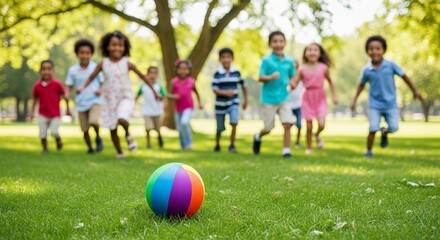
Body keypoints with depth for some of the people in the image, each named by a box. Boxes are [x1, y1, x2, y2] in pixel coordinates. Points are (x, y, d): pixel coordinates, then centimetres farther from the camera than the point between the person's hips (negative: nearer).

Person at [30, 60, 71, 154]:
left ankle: (59, 140, 22)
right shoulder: (37, 85, -4)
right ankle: (45, 149, 25)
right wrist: (32, 111, 9)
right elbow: (35, 99, 9)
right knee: (42, 134, 0)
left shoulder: (57, 83, -12)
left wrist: (67, 108, 2)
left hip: (55, 114, -2)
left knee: (54, 132, -13)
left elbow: (64, 95, -3)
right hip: (43, 115, 2)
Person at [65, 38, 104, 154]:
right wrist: (68, 93, -16)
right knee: (85, 130, 7)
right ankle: (90, 148, 33)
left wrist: (101, 90, -18)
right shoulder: (73, 70, 0)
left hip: (95, 101, -2)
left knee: (93, 121, -28)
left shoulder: (96, 68, -4)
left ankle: (98, 138, 3)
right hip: (81, 104, 2)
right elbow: (69, 86, 5)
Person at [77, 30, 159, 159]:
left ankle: (128, 135, 3)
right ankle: (119, 153, 27)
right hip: (109, 100, 2)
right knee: (112, 129, 7)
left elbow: (142, 76, 2)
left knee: (122, 119, -30)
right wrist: (82, 86, -16)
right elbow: (91, 77, 4)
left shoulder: (127, 64, -6)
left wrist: (154, 92, 4)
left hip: (125, 98, -2)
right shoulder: (103, 64, -4)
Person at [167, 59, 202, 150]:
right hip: (178, 108, 2)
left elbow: (196, 92, 12)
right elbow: (169, 94, 1)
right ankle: (183, 146, 28)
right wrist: (173, 96, -21)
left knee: (184, 122, -26)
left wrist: (199, 103, 8)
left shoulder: (191, 81, -5)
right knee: (180, 129, 7)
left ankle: (188, 143, -8)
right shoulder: (174, 81, -5)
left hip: (188, 107, -2)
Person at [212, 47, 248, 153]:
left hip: (233, 103, 0)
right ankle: (217, 145, 38)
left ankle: (232, 145, -9)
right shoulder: (217, 74, -7)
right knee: (219, 128, 11)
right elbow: (214, 89, -13)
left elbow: (243, 86, 12)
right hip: (220, 104, 0)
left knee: (234, 122, -23)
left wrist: (245, 100, 15)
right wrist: (225, 93, -29)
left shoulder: (236, 73, -1)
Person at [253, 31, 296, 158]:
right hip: (269, 99, -3)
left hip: (284, 98, 3)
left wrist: (292, 82, -4)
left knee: (287, 124, -11)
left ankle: (286, 150, 0)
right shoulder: (266, 60, -6)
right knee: (268, 128, 8)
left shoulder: (289, 61, 6)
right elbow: (260, 77, -10)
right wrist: (271, 77, -30)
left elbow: (292, 76, 18)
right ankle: (258, 137, 40)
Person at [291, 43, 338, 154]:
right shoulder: (302, 68, -6)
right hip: (308, 98, 0)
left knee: (321, 124, -14)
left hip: (320, 98, 0)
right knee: (309, 126, 1)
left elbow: (330, 81, 11)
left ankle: (317, 135, 22)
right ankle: (309, 148, 22)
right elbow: (295, 84, -6)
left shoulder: (323, 68, -4)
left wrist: (334, 96, 8)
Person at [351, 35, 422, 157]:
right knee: (373, 129, -10)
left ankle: (384, 132, 29)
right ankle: (369, 151, 12)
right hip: (374, 104, -1)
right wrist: (354, 100, 6)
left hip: (390, 104, 1)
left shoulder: (391, 65, -10)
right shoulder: (366, 70, -9)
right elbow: (361, 85, 8)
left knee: (394, 127, -7)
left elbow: (404, 76, 2)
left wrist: (415, 91, 9)